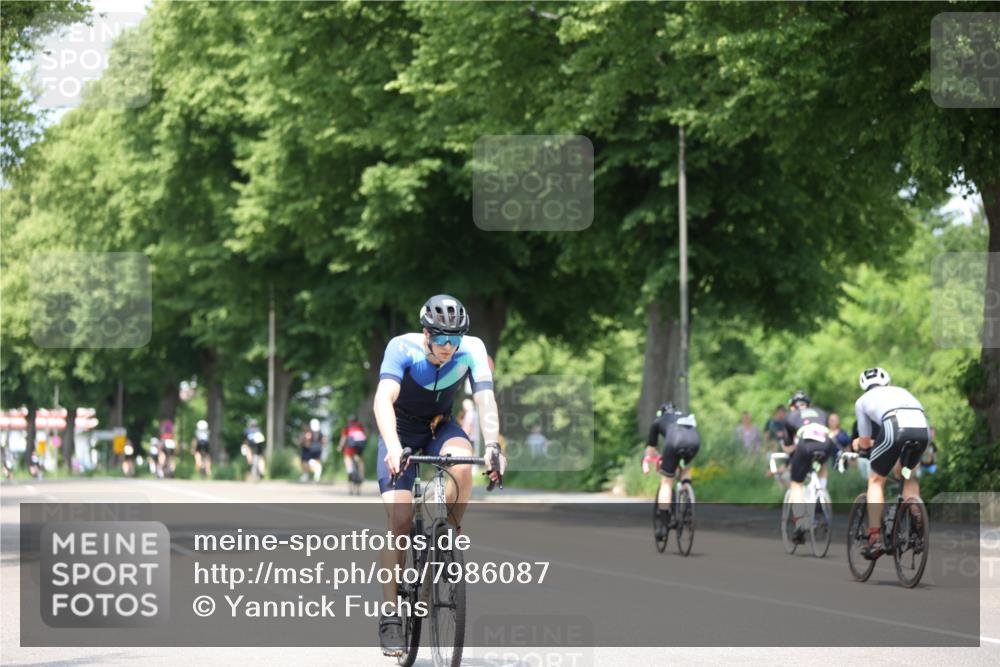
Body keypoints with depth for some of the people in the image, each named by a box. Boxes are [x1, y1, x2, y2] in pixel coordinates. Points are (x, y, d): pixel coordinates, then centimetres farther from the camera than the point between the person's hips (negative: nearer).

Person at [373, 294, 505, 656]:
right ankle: (391, 617, -8)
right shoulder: (402, 348, -28)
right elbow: (383, 399, -40)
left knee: (462, 462, -34)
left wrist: (492, 444, -48)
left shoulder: (472, 350, -22)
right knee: (400, 521, -14)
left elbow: (485, 399, -31)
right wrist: (393, 447, -55)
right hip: (401, 432, -2)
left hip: (440, 428, 2)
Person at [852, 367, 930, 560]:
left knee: (876, 480, 16)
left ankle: (874, 538, 8)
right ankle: (916, 521, 16)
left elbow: (865, 441, 30)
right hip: (923, 428, 3)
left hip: (895, 428, -3)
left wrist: (858, 445, 54)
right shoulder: (901, 391, 39)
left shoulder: (863, 401, 29)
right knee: (908, 473, 30)